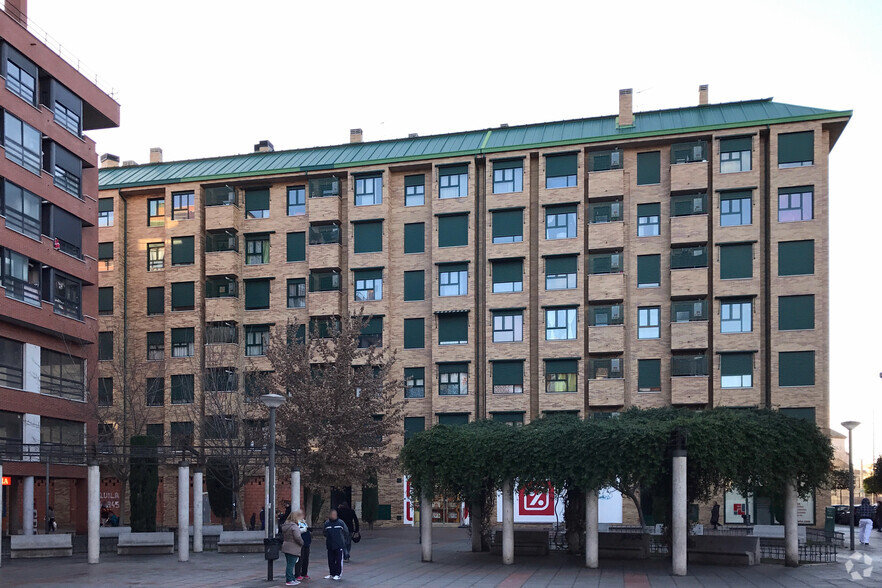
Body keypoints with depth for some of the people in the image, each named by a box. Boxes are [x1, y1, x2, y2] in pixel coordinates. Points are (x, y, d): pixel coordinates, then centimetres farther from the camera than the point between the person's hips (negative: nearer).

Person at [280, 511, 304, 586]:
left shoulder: (284, 526, 12)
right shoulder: (294, 526, -16)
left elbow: (282, 537, 19)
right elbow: (297, 537, -21)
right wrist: (302, 543, -7)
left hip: (286, 547, 9)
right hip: (293, 549, -9)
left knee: (289, 564, 14)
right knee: (291, 564, -5)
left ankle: (292, 578, 22)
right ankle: (289, 580, -4)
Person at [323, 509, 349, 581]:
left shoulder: (341, 523, -6)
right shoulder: (326, 523, 1)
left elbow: (346, 532, 5)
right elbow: (325, 533, 15)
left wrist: (344, 540, 8)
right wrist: (327, 540, 9)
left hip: (339, 545, -3)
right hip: (330, 545, 3)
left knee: (339, 560, 0)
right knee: (331, 561, 10)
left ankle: (338, 574, 8)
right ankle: (331, 574, 21)